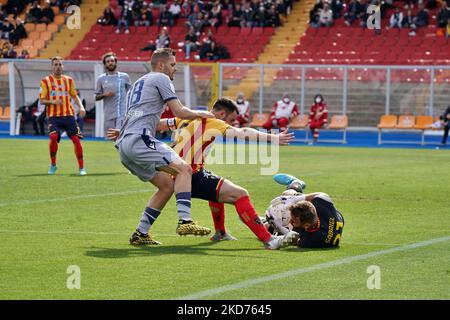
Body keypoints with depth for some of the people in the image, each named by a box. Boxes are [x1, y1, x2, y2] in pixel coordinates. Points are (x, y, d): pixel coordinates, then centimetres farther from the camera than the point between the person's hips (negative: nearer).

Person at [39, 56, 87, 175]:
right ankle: (53, 165, -1)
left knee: (76, 139, -6)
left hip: (68, 115, 2)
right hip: (53, 116, -2)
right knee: (53, 137, -22)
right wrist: (52, 101, -17)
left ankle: (81, 168, 3)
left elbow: (74, 96, 19)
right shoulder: (46, 81, 3)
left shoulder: (69, 80, 12)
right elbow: (42, 100, 3)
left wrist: (81, 107, 1)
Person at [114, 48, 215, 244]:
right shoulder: (161, 78, 5)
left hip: (124, 146, 9)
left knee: (167, 185, 13)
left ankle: (141, 233, 10)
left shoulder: (138, 83, 31)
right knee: (184, 169, -14)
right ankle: (184, 221, -30)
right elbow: (179, 112, -2)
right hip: (139, 139, -9)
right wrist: (200, 114, 15)